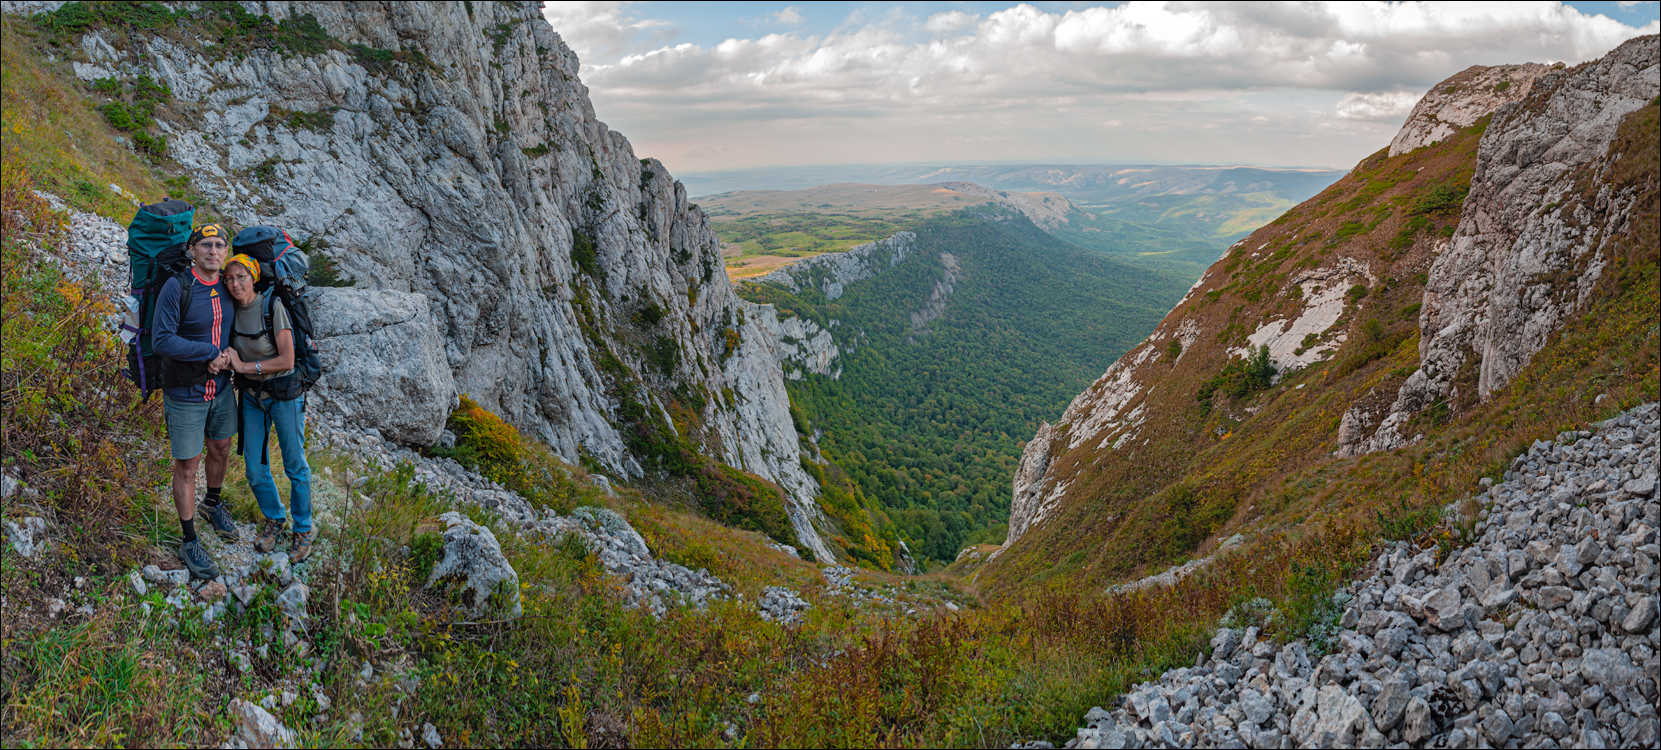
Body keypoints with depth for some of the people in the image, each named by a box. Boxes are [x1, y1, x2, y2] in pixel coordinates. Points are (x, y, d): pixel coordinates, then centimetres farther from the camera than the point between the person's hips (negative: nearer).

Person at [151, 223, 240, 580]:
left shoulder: (227, 287, -1)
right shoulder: (176, 287, -19)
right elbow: (162, 339, -24)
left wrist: (229, 356, -8)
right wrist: (213, 353, -23)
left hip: (221, 389, 6)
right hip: (185, 394, -6)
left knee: (220, 450, 23)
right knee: (187, 467, 4)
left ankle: (213, 503, 51)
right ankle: (189, 542, 17)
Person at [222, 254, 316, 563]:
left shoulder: (273, 306, -17)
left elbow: (287, 360, -20)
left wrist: (244, 366, -17)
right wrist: (229, 364, -4)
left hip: (283, 394, -5)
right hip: (251, 395, 5)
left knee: (295, 465, 5)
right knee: (255, 469, 8)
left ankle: (304, 529, 21)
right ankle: (273, 518, 33)